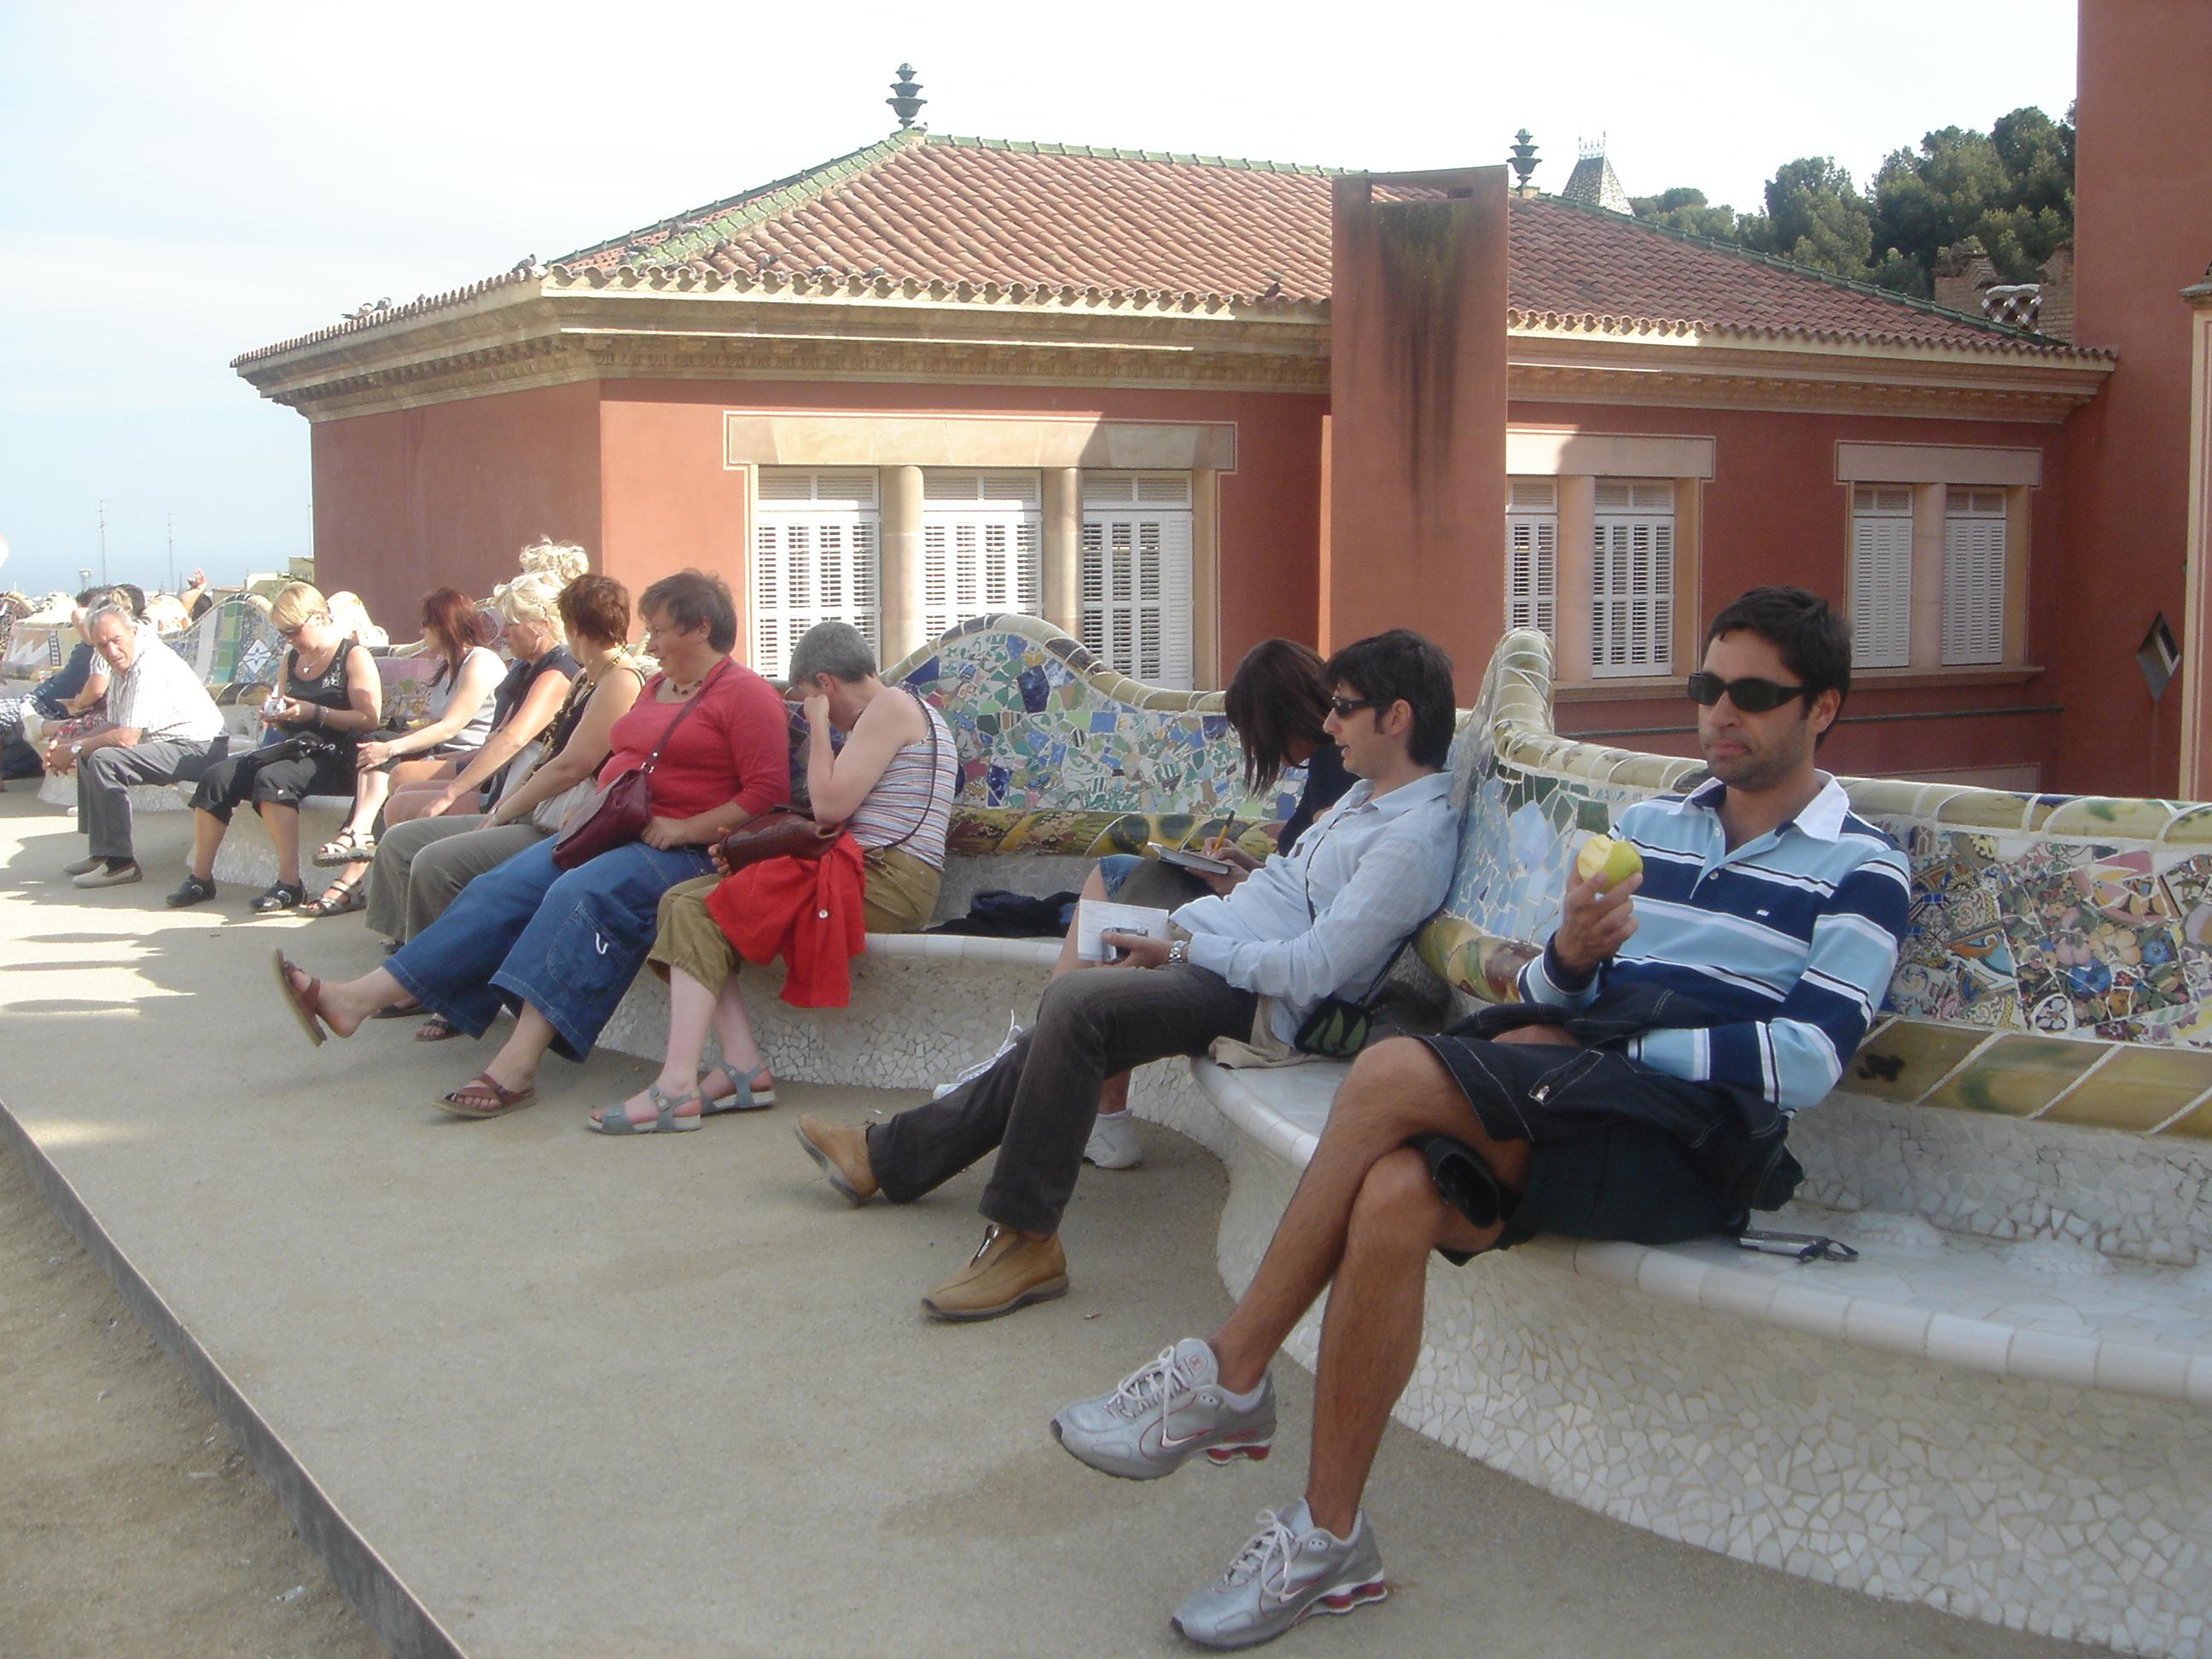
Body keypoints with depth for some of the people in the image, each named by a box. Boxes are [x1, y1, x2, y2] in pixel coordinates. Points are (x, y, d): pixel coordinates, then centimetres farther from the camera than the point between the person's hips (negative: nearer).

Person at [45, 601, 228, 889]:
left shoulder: (149, 666, -20)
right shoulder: (122, 666, 12)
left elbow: (126, 738, -24)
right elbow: (115, 727, 16)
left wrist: (74, 750, -11)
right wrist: (70, 744, 0)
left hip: (198, 749, -11)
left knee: (104, 760, -24)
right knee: (90, 755, 17)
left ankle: (120, 862, -20)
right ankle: (101, 852, 19)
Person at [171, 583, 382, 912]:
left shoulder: (354, 656, -4)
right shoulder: (292, 659, 19)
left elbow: (370, 719, -14)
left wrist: (315, 712, -18)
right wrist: (275, 716, 4)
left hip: (334, 758, -7)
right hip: (293, 748, 8)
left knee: (272, 779, -35)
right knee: (218, 776, -14)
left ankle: (289, 882, -33)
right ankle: (200, 878, -9)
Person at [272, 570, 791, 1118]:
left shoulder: (745, 693, -4)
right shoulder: (654, 687, 24)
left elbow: (769, 791, -13)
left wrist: (684, 828, -18)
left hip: (680, 849, -8)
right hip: (611, 831, 9)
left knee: (581, 895, -35)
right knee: (499, 891, -9)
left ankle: (517, 1066, -43)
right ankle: (355, 999, -15)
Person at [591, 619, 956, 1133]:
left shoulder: (892, 706, -5)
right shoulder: (899, 710, 26)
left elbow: (829, 805, -14)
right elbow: (836, 812, 19)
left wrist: (818, 724, 0)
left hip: (888, 883, -10)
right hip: (872, 874, 10)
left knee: (697, 911, -18)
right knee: (682, 900, 0)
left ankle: (677, 1088, -27)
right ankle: (743, 1066, -13)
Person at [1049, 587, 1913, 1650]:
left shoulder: (1859, 870, 6)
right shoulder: (1648, 825, 23)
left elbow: (1806, 1061, -8)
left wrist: (1612, 1044, -10)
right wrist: (1570, 954, -5)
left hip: (1688, 1140, -5)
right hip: (1563, 1096, 5)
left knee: (1394, 1072, -28)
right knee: (1393, 1195, -30)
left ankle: (1229, 1374, -15)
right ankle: (1327, 1543, -20)